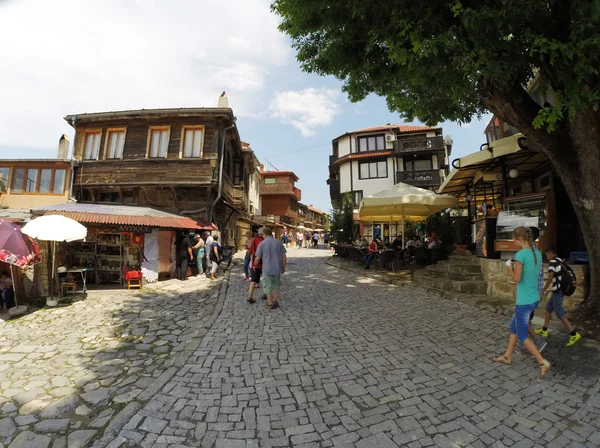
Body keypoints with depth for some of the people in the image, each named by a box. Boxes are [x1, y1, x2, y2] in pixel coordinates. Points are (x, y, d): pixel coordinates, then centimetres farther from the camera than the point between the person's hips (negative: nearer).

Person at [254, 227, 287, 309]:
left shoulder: (262, 244, -8)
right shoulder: (278, 242, -1)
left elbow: (258, 258, -6)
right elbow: (284, 256, -2)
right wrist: (283, 267, 10)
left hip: (267, 269, -2)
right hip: (277, 268, 2)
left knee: (268, 286, 13)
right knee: (276, 284, 23)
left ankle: (270, 304, 17)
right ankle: (275, 301, 16)